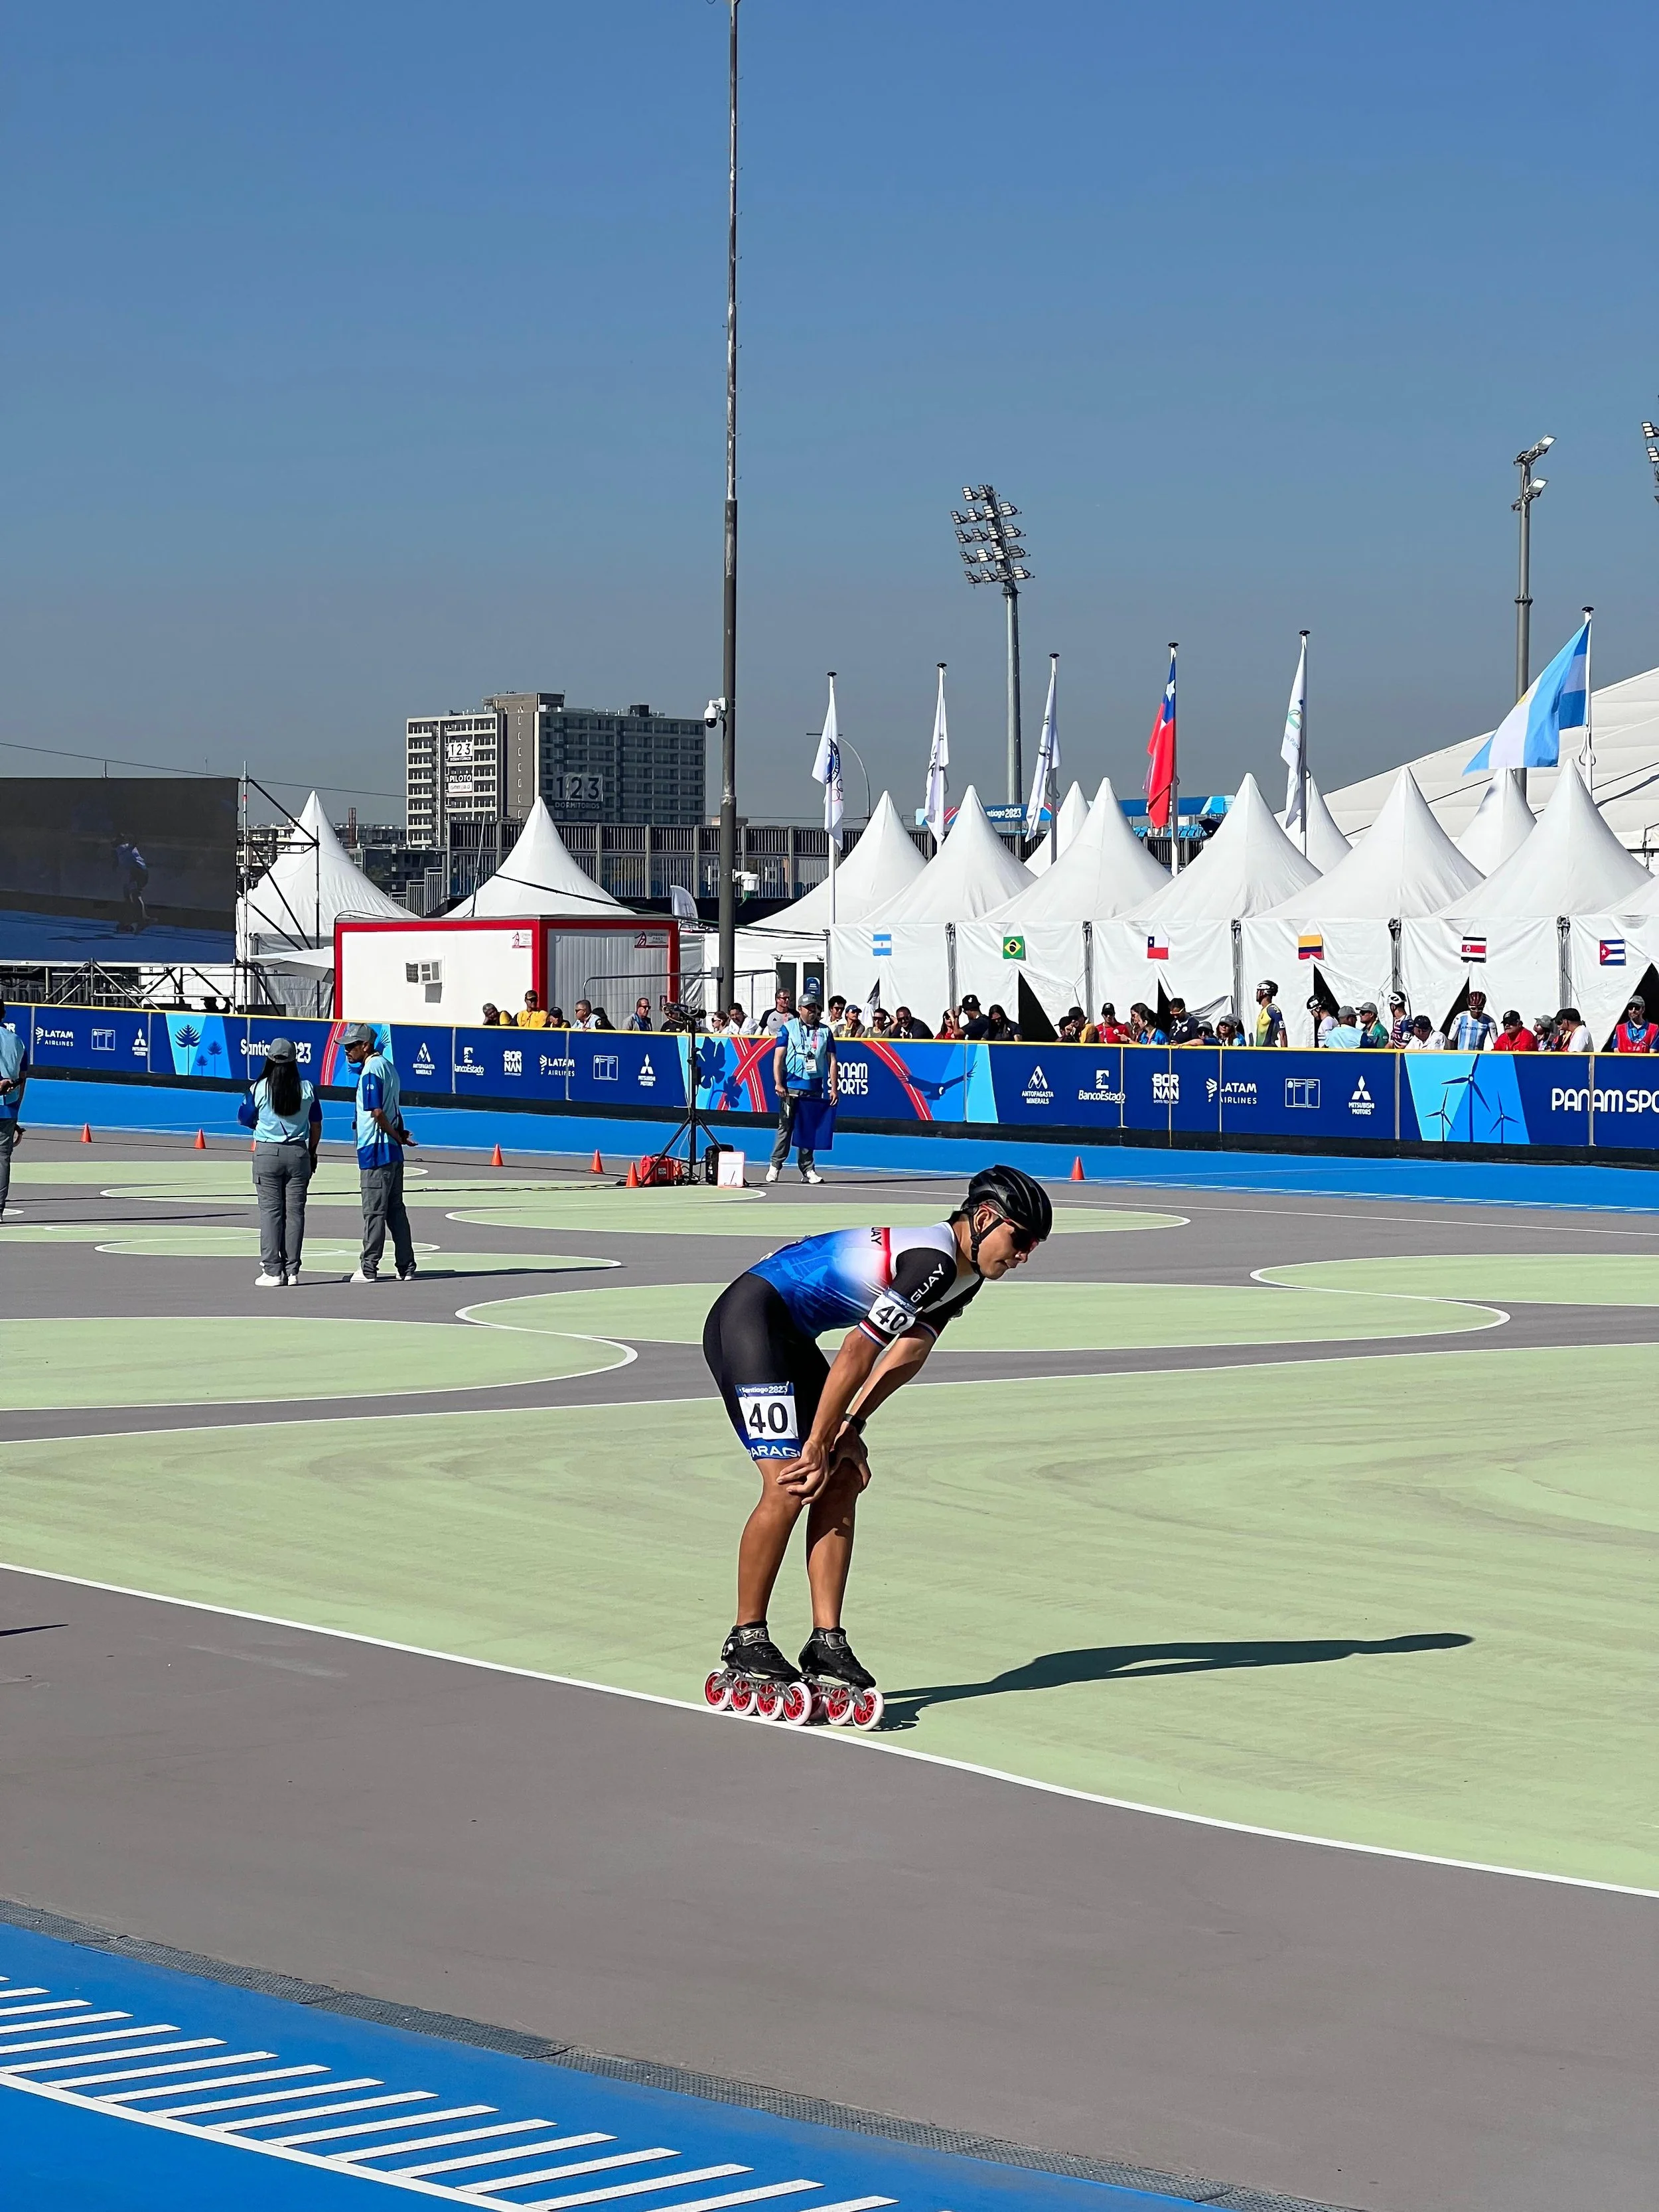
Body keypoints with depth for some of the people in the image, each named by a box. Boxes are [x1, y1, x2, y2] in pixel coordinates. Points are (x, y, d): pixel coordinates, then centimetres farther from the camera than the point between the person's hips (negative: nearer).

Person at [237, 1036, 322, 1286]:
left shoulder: (258, 1088, -8)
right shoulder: (307, 1089, -1)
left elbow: (245, 1120, 3)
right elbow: (316, 1126, 6)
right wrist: (312, 1153, 20)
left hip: (267, 1153, -2)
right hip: (298, 1153, 2)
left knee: (270, 1211, 2)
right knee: (295, 1211, 7)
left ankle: (272, 1271, -1)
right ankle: (291, 1270, 8)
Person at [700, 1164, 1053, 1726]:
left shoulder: (963, 1279, 7)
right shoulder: (932, 1260, -24)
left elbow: (903, 1361, 4)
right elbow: (856, 1356, -22)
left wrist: (848, 1431, -8)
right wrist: (818, 1446, -14)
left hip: (791, 1335, 10)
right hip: (747, 1317, -10)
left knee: (841, 1482, 2)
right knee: (789, 1486, -14)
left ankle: (826, 1648, 3)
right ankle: (745, 1648, -3)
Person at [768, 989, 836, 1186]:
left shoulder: (825, 1031, 12)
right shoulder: (788, 1028, 4)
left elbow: (832, 1060, 11)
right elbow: (778, 1057, 0)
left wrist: (833, 1088, 3)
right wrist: (778, 1083, -11)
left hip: (815, 1087, 2)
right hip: (791, 1086, -2)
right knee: (786, 1127, -1)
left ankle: (808, 1169, 8)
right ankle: (775, 1166, 6)